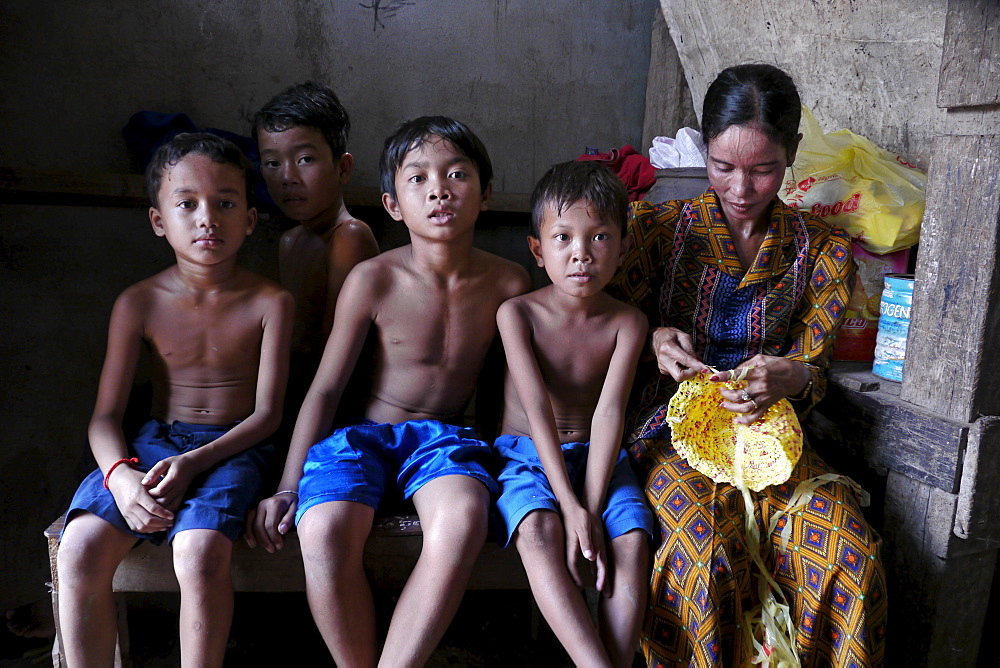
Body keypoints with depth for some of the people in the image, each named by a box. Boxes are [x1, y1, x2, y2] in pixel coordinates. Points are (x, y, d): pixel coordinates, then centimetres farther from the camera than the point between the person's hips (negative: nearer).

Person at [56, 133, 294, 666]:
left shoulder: (269, 303, -4)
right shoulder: (139, 304, 1)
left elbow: (266, 413, -6)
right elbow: (106, 414, 1)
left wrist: (193, 462, -20)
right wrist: (119, 474, -21)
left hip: (231, 447, -2)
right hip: (154, 441, 3)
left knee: (199, 552, -31)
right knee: (80, 548, -23)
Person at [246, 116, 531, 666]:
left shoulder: (507, 282, 0)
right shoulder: (373, 280, -8)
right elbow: (325, 387, -3)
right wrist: (287, 486, -7)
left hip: (445, 436, 1)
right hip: (367, 431, 0)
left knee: (462, 520, -35)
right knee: (323, 531, -32)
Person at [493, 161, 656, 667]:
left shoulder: (627, 322, -4)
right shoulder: (517, 313, -9)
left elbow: (608, 412, -14)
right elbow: (538, 409, -18)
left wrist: (592, 508, -23)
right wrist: (570, 505, -25)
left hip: (597, 456, 2)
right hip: (528, 454, -2)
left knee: (632, 540, -25)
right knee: (538, 531, -32)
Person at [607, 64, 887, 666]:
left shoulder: (824, 251, 5)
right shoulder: (659, 228, 0)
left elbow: (813, 366, 8)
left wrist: (791, 377, -16)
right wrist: (654, 342, -16)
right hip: (673, 428, -2)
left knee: (852, 554, -23)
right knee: (707, 552, -29)